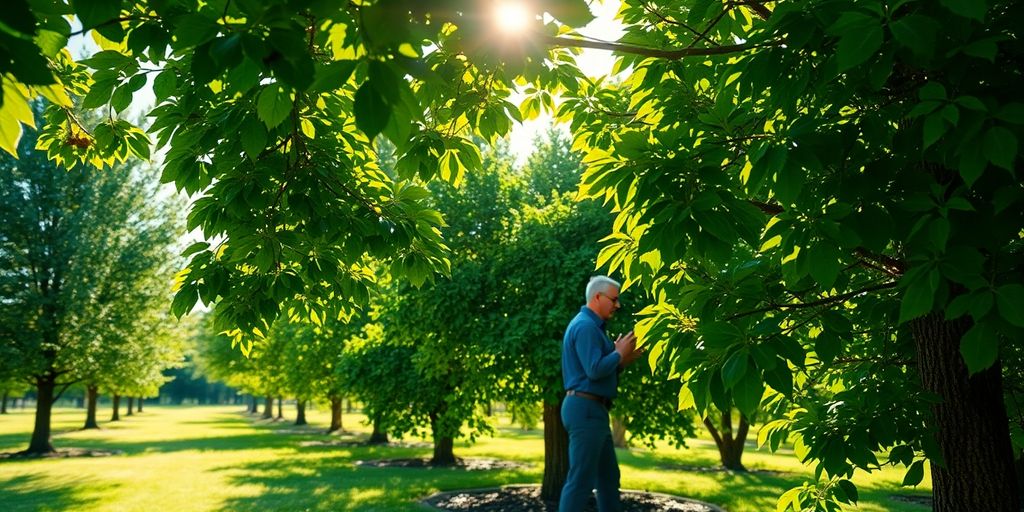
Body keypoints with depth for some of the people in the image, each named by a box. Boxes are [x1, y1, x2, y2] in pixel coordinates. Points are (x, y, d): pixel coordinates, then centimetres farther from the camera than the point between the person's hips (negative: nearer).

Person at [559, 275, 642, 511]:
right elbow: (594, 370, -23)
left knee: (609, 476, 15)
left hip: (593, 411, 11)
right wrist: (619, 353, -9)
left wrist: (623, 361, 9)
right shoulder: (585, 325, -14)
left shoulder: (592, 326, 19)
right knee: (581, 479, -8)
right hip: (585, 409, -11)